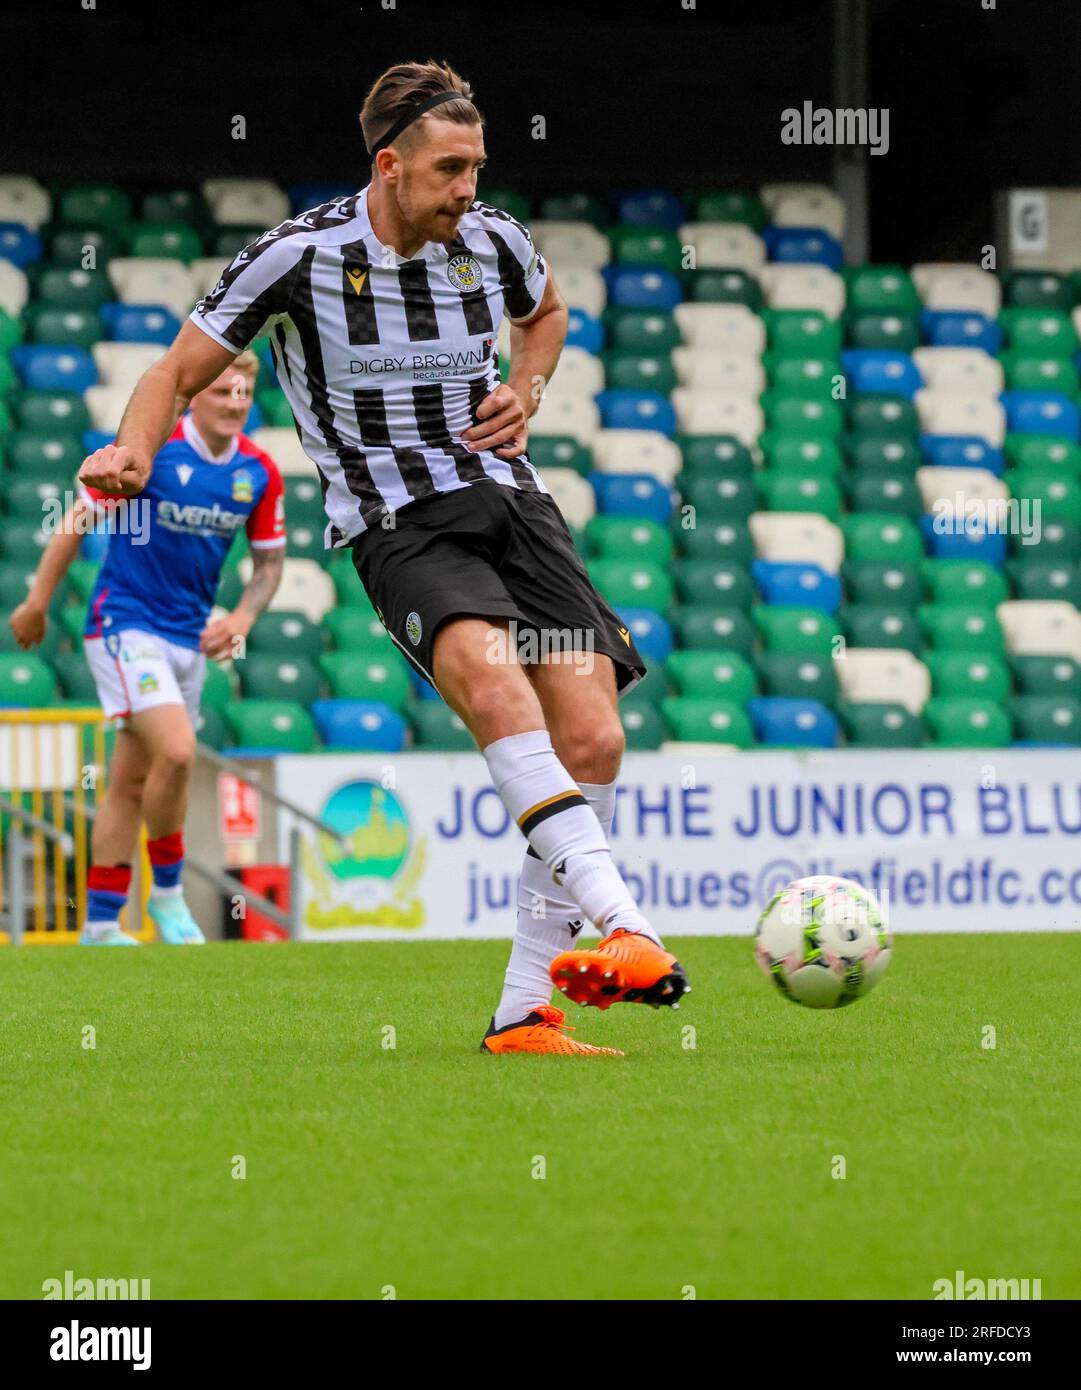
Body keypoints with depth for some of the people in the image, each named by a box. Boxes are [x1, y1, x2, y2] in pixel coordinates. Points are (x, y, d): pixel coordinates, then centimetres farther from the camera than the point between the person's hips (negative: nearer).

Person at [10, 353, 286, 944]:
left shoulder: (260, 473, 0)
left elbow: (269, 561, 11)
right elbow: (80, 519, -7)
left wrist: (243, 616, -7)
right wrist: (37, 602, -4)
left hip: (190, 637, 6)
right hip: (126, 623, -6)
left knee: (132, 783, 9)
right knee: (176, 751, -22)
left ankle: (101, 923, 14)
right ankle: (167, 890, -3)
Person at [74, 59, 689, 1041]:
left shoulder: (491, 240, 4)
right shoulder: (301, 255, -8)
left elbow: (546, 310, 29)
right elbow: (181, 372, 0)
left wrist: (527, 390, 9)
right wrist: (134, 452, -20)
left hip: (511, 502, 5)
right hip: (398, 527, -5)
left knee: (592, 741, -12)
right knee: (491, 676, -35)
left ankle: (525, 1007, -2)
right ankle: (622, 924, -44)